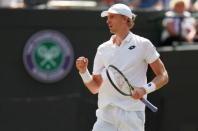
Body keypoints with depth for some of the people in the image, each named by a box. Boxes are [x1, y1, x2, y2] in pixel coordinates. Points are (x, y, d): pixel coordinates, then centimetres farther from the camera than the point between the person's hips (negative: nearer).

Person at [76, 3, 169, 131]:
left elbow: (163, 76, 2)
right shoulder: (103, 49, 11)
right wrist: (83, 71, -5)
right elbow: (95, 88, 13)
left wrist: (145, 89, -14)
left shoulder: (143, 44, 0)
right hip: (106, 114, 3)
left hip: (132, 115, -3)